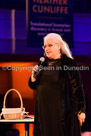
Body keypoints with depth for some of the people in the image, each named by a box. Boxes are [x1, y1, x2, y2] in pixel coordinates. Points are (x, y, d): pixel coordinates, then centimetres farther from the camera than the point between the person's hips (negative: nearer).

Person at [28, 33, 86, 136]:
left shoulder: (68, 63, -7)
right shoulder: (43, 64, 11)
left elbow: (77, 87, -10)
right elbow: (34, 86, 17)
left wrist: (81, 110, -13)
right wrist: (34, 76, -5)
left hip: (61, 111, -5)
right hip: (44, 110, 5)